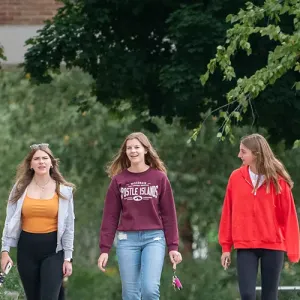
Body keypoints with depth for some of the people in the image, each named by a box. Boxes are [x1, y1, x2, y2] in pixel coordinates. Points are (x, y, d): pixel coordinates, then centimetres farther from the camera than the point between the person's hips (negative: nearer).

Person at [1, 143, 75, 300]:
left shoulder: (64, 190, 1)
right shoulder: (20, 188, 4)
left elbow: (68, 226, 3)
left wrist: (68, 257, 0)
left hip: (53, 249, -2)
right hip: (27, 248, 2)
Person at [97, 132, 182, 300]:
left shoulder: (159, 178, 4)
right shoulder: (119, 179, 6)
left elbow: (169, 215, 4)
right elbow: (110, 216, 6)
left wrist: (173, 246, -1)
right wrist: (105, 248, 1)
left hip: (154, 238, -1)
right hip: (127, 239, 1)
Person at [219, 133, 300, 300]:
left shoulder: (277, 179, -2)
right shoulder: (236, 177, 3)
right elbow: (228, 213, 7)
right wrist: (226, 246, 6)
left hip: (273, 245, -1)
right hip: (245, 246, 1)